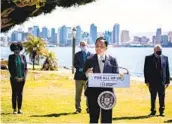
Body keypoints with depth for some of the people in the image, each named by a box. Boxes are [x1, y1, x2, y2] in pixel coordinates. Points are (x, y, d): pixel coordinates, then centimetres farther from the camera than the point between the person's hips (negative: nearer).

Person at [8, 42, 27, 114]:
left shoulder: (23, 57, 5)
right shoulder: (11, 57, -2)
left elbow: (25, 67, 5)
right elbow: (10, 68, -5)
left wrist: (24, 76, -7)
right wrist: (14, 77, -12)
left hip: (22, 78, 2)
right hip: (14, 78, -2)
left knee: (20, 93, 6)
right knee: (14, 93, 1)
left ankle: (19, 109, 11)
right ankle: (14, 109, 6)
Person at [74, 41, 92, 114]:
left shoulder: (90, 55, 5)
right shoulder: (77, 55, 10)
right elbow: (75, 64, 2)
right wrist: (80, 69, -15)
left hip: (87, 76, -1)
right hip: (79, 76, 1)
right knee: (78, 93, 5)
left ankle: (89, 108, 10)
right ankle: (78, 108, 12)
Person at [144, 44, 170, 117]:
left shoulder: (165, 58, 6)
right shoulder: (148, 58, 1)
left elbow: (167, 70, 7)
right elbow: (146, 70, 1)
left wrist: (167, 81, 3)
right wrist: (147, 81, -5)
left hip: (162, 82, 1)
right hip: (152, 82, -1)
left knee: (162, 97, 5)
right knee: (153, 97, 6)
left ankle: (161, 111, 16)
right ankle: (153, 111, 15)